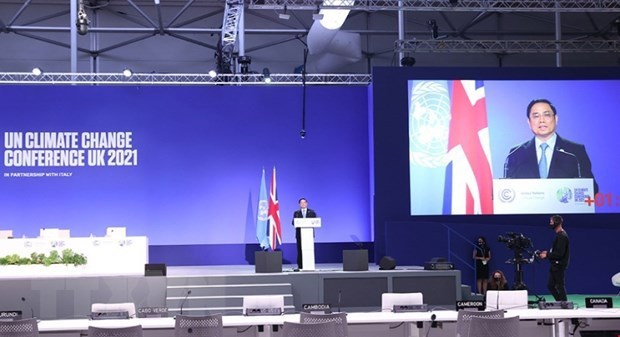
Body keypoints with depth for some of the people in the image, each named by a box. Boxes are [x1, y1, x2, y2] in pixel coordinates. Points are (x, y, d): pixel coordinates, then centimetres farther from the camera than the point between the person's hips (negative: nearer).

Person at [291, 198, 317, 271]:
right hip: (300, 234, 0)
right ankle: (300, 266, -3)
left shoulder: (312, 212, 12)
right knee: (300, 250, -3)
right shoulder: (296, 213, 11)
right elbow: (293, 223, 1)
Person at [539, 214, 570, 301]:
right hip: (555, 265, 10)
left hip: (559, 265, -10)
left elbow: (560, 253, -22)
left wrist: (547, 255, -16)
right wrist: (548, 252, 9)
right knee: (550, 285, 11)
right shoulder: (559, 235, 14)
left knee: (560, 286, -3)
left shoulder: (562, 236, -17)